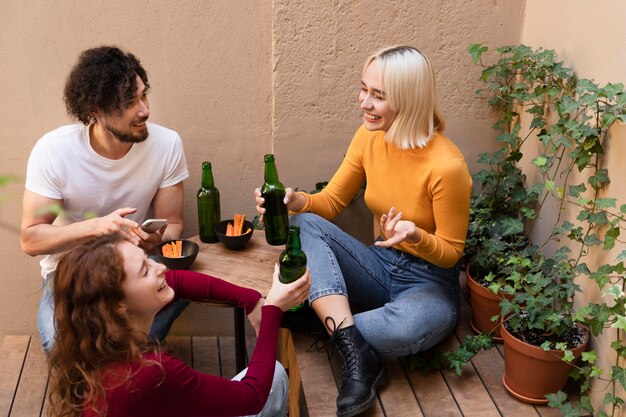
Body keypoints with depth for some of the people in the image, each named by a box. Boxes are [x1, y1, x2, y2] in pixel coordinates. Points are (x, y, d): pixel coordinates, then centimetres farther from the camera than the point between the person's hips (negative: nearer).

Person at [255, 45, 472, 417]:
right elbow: (333, 201, 2)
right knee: (305, 225, -20)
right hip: (382, 266, 6)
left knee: (408, 327, -40)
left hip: (431, 284, -5)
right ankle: (358, 356, -29)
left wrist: (416, 236, -34)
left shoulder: (446, 165, -23)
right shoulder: (369, 137, -6)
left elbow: (450, 253, -12)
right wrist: (297, 201, -20)